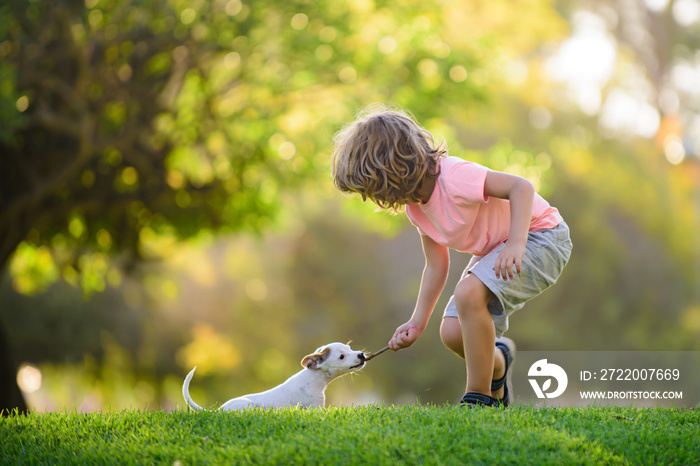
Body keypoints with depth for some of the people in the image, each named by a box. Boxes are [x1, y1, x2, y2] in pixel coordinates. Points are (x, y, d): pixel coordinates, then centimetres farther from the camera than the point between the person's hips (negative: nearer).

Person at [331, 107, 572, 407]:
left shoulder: (453, 177, -28)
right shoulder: (415, 205, 0)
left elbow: (521, 187, -33)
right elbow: (436, 266, 8)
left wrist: (516, 244, -44)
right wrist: (417, 323, 7)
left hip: (540, 235, -9)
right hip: (494, 251, 9)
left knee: (469, 293, -30)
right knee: (452, 332, -2)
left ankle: (479, 398, -17)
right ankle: (497, 360, 32)